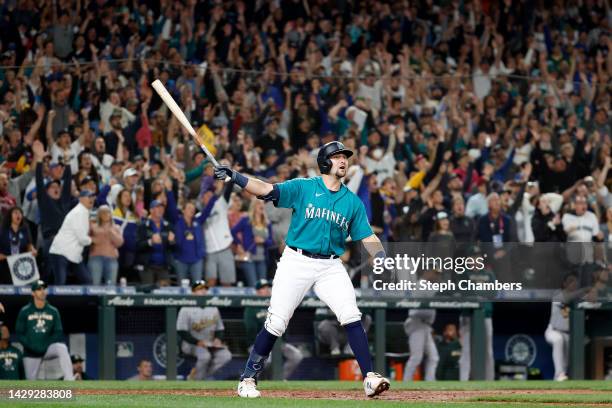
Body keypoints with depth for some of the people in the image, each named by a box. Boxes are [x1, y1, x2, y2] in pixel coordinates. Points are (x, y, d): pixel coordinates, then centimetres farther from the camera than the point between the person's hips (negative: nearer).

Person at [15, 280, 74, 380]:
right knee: (31, 382, -2)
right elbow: (19, 333, 0)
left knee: (62, 348, -29)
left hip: (48, 349, 0)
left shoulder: (53, 311, 5)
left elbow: (58, 333, 4)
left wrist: (46, 345, -12)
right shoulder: (25, 312, 0)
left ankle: (69, 379, -39)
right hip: (31, 352, 0)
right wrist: (31, 347, -14)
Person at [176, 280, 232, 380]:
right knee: (205, 356, -36)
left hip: (211, 344, 6)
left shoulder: (214, 309, 12)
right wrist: (197, 342, -20)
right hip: (191, 344, -6)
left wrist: (218, 339, -7)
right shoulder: (186, 310, -6)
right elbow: (182, 331, -11)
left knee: (226, 355, -21)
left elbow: (219, 328, 15)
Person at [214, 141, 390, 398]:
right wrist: (234, 177, -25)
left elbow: (367, 237, 9)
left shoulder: (353, 201, 10)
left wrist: (383, 259, -11)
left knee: (351, 316, -15)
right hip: (296, 262, -2)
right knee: (276, 324, -5)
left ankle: (369, 378, -13)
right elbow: (268, 190, -11)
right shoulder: (303, 188, 0)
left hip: (330, 267, 2)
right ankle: (248, 379, 8)